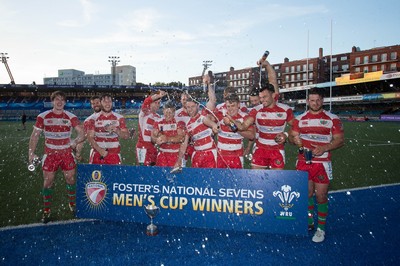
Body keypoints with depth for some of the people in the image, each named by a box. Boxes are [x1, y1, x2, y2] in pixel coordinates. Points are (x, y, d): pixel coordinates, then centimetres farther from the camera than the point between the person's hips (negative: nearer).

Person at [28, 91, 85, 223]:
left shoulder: (71, 117, -2)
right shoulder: (43, 117, -1)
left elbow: (81, 133, -5)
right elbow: (35, 135, 1)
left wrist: (75, 141, -20)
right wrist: (31, 153, -7)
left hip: (67, 154, 0)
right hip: (50, 155, 0)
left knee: (71, 180, 7)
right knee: (48, 182, 4)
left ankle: (72, 205, 28)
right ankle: (46, 211, 18)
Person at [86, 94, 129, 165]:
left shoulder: (119, 118, 6)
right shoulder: (93, 118, 4)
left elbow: (126, 135, 4)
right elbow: (90, 137, -2)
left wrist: (116, 130, -16)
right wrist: (99, 149, -16)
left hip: (114, 154, 0)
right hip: (97, 154, 0)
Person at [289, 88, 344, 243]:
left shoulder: (332, 119, -1)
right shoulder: (300, 119, 7)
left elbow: (340, 140, -3)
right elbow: (292, 136, 7)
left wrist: (324, 148, -20)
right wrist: (294, 139, -18)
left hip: (322, 163, -2)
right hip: (303, 162, 3)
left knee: (321, 196, 0)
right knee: (307, 194, 11)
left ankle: (321, 229, 15)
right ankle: (308, 223, 28)